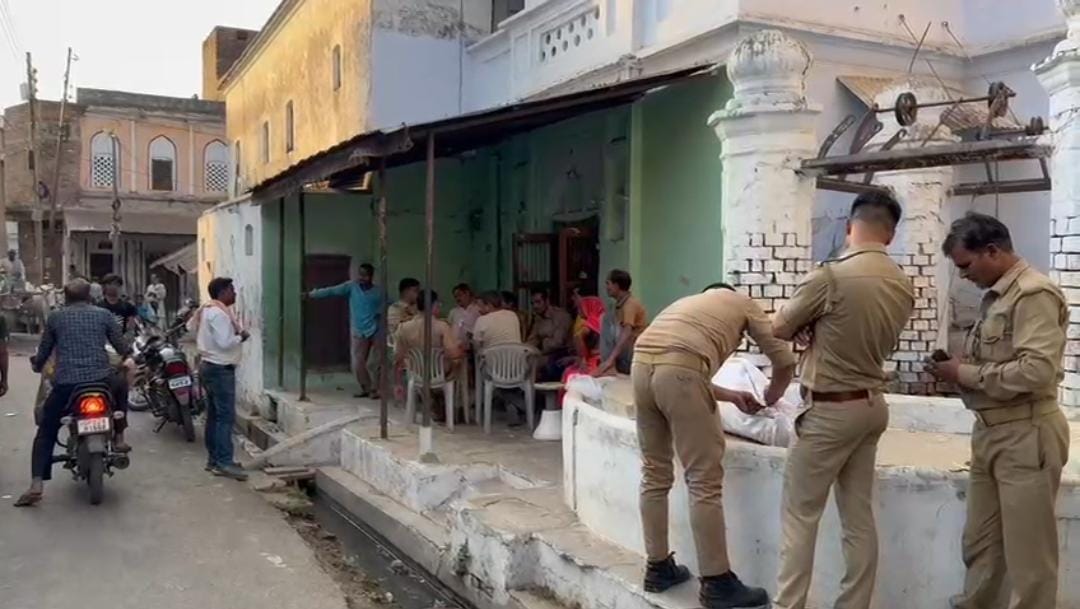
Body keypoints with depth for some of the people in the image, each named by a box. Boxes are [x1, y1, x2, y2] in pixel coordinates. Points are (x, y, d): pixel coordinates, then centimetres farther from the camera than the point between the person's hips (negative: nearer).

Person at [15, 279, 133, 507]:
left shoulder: (55, 318, 12)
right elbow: (122, 348, 12)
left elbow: (44, 351, 17)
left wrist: (36, 366, 40)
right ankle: (118, 438, 29)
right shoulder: (104, 314, 10)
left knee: (45, 432, 14)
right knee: (121, 385, 35)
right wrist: (128, 354, 36)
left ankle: (36, 485, 0)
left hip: (65, 384, 0)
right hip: (102, 380, 0)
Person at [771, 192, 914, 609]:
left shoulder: (831, 276, -19)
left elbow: (780, 329, -6)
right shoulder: (903, 285, 3)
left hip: (831, 409, -7)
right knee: (859, 516, 12)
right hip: (872, 404, 7)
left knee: (799, 514, 2)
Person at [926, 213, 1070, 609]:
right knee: (979, 544, 16)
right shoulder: (997, 296, 12)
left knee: (1028, 554, 3)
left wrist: (966, 375, -16)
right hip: (991, 432, 9)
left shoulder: (1034, 294, -14)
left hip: (1026, 436, -9)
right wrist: (958, 370, 1)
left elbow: (1037, 370, -25)